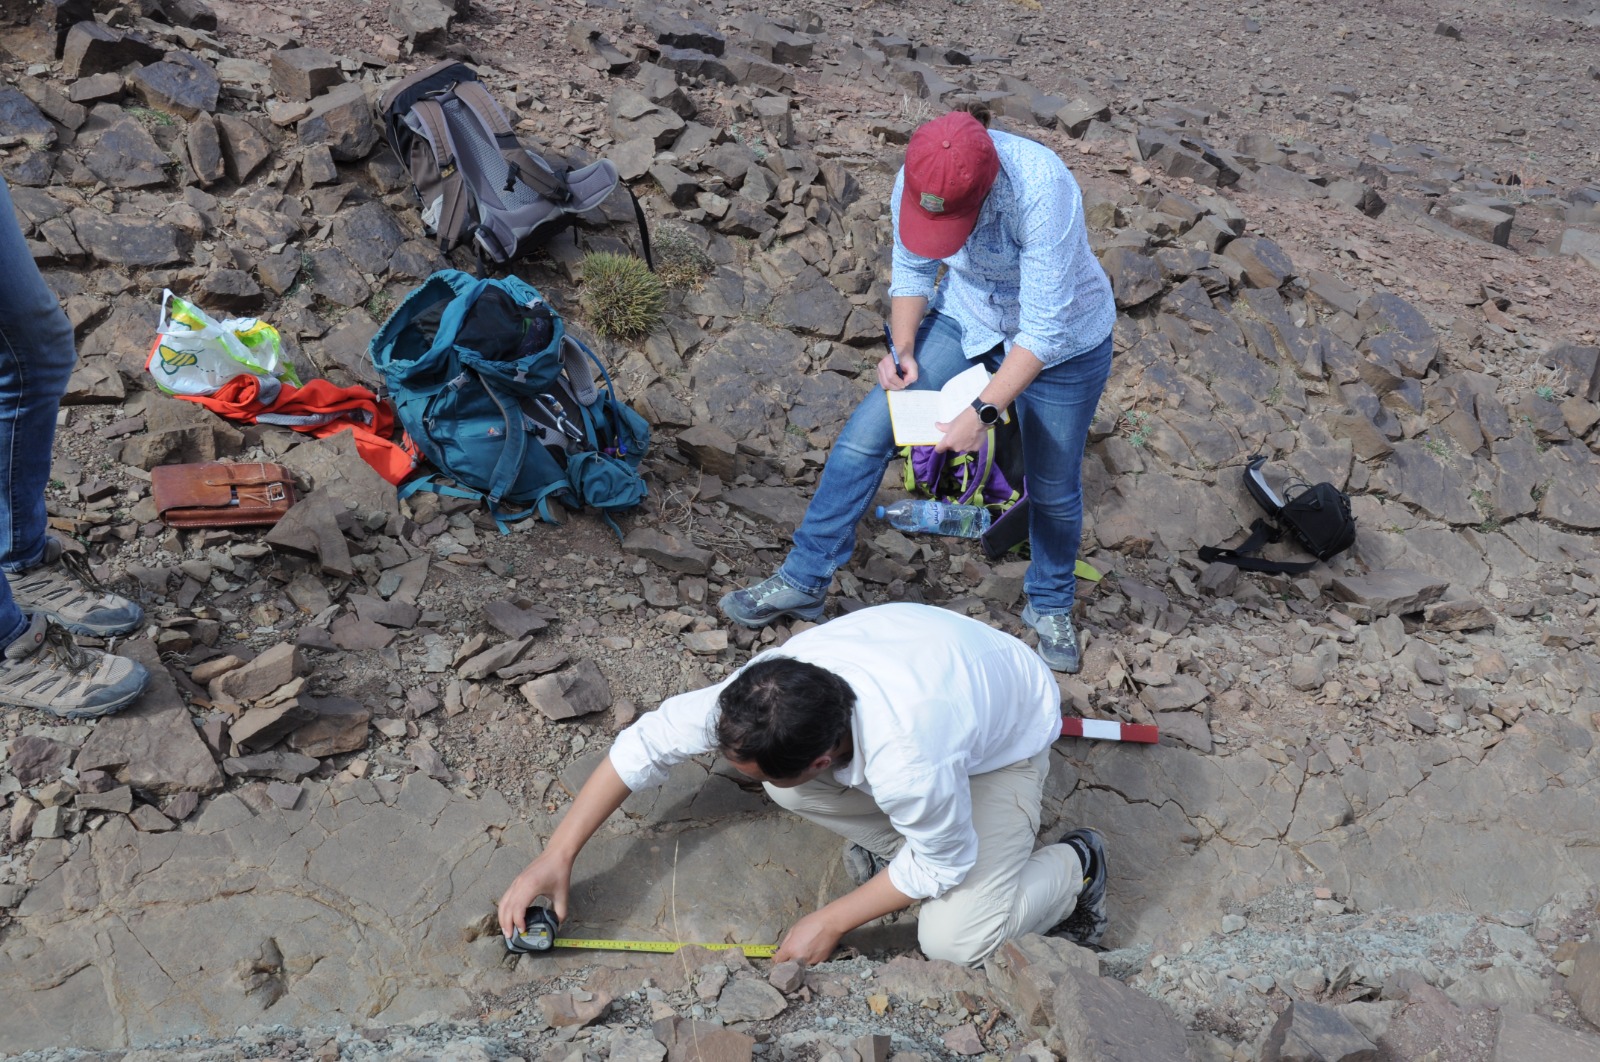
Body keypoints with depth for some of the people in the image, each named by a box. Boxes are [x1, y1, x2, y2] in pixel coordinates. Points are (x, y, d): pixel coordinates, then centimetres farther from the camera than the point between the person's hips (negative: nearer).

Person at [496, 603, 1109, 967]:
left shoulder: (909, 764, -46)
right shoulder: (773, 684, -30)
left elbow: (944, 864, -24)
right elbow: (653, 737, -18)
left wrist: (831, 923, -15)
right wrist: (557, 856, -17)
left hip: (1007, 738, -5)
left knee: (954, 940, -20)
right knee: (783, 780, -22)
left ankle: (1072, 867, 9)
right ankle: (892, 836, 8)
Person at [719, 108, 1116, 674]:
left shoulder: (1042, 192, -37)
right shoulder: (918, 179, -23)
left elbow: (1044, 328, -33)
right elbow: (911, 269, -4)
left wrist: (984, 412, -34)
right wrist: (902, 349, -19)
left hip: (1063, 339, -3)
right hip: (965, 317, 4)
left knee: (1052, 488, 9)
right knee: (867, 431, -8)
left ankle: (1051, 607, 37)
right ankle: (804, 579, 4)